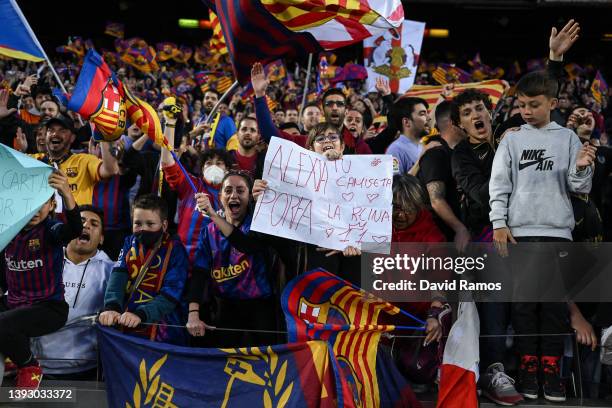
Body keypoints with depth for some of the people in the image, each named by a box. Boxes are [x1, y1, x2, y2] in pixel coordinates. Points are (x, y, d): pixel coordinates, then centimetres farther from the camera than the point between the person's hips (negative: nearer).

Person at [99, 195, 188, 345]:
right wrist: (111, 307, -26)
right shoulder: (130, 243, 8)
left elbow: (171, 293, -16)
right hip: (125, 329, 4)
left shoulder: (175, 250, -6)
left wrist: (140, 314, -30)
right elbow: (118, 276, -7)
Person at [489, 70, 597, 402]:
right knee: (523, 301, 2)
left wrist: (582, 168, -14)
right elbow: (499, 185, 5)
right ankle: (527, 365, 11)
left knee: (555, 302, 2)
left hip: (557, 230, 0)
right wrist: (499, 223, -4)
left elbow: (579, 187, 6)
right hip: (519, 231, 0)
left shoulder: (568, 138, 8)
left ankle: (551, 368, 9)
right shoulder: (511, 140, 8)